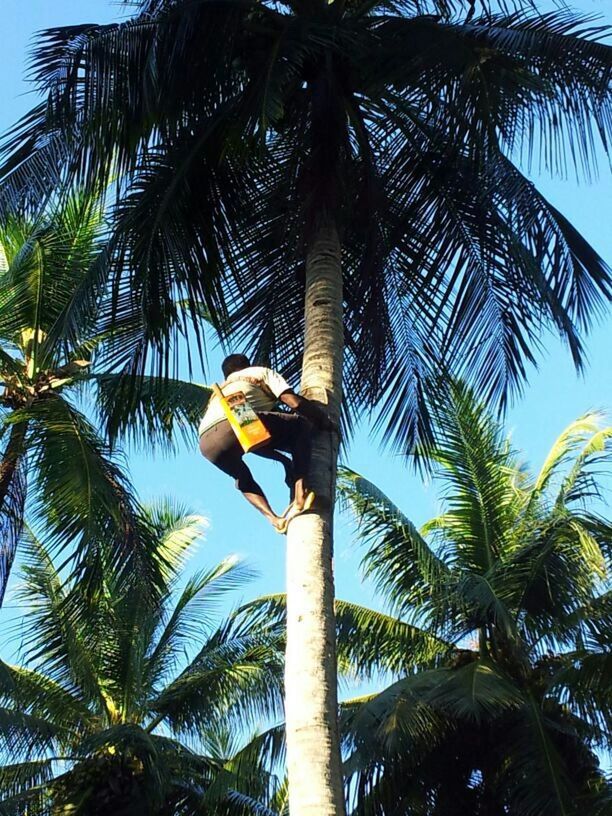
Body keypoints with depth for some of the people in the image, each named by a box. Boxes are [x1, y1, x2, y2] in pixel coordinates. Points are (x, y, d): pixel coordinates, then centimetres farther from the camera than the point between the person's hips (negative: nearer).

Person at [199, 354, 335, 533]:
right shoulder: (261, 372, 31)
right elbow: (295, 402, 15)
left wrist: (284, 459, 49)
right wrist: (325, 421, 30)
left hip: (207, 444, 6)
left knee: (242, 478, 37)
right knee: (301, 426, 17)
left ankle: (274, 519, 15)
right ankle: (299, 498, 1)